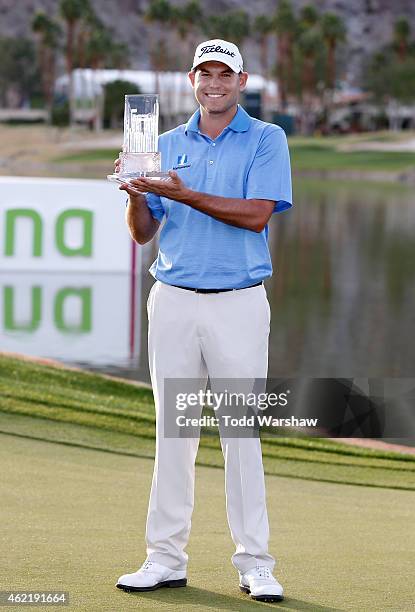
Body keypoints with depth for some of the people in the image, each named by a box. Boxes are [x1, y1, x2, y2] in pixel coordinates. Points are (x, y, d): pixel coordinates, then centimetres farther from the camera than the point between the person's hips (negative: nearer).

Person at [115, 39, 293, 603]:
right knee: (172, 430, 5)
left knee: (242, 431, -3)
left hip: (238, 302, -3)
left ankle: (254, 563, 2)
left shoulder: (266, 139, 1)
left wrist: (184, 195, -19)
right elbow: (143, 233, 11)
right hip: (173, 301, 3)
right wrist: (137, 194, -10)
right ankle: (166, 558, 9)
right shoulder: (168, 145, 13)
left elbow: (256, 215, -13)